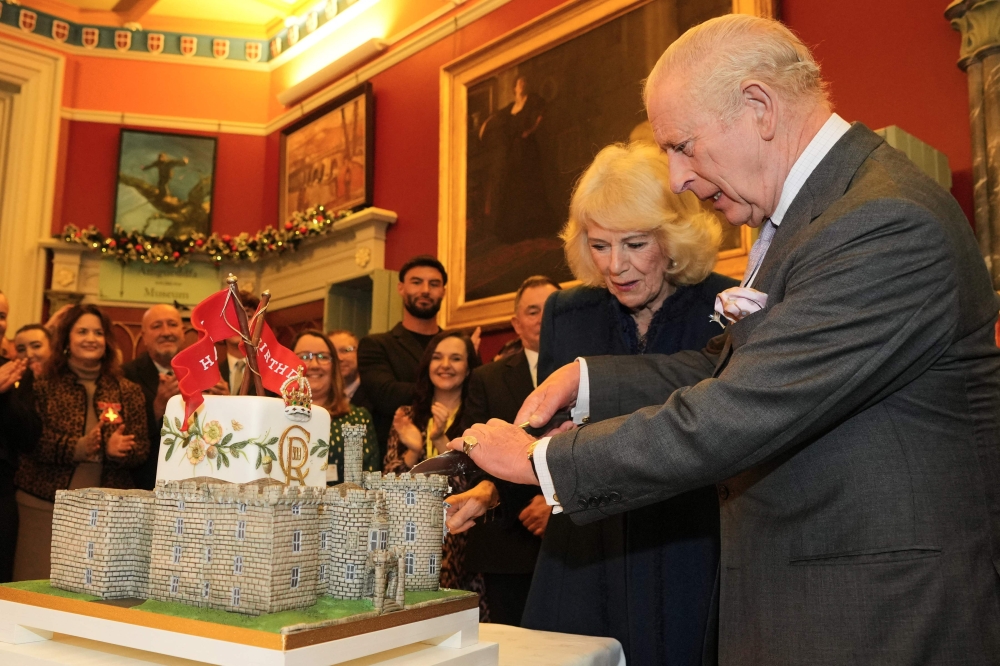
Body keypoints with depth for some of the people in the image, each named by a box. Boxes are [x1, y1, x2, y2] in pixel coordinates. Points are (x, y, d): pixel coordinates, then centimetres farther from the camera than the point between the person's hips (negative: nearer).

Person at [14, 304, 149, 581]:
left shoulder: (128, 392, 7)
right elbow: (31, 441, -7)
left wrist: (116, 449, -20)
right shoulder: (43, 388, 4)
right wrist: (77, 448, -23)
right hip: (44, 505, -1)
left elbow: (141, 448, 2)